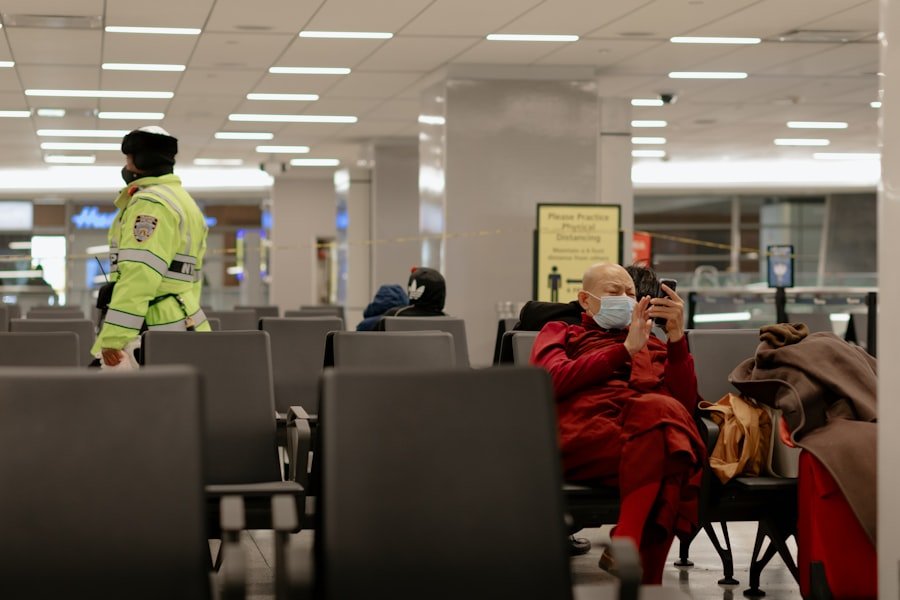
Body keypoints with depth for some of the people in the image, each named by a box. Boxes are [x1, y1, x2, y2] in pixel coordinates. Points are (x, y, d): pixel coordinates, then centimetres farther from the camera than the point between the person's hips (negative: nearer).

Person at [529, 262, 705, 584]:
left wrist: (676, 337, 4)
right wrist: (626, 349, -1)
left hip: (643, 436, 3)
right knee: (662, 412, -36)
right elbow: (555, 380, 5)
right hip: (582, 435, -3)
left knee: (663, 412, -37)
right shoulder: (559, 333, 31)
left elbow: (685, 403, 16)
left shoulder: (651, 345, 36)